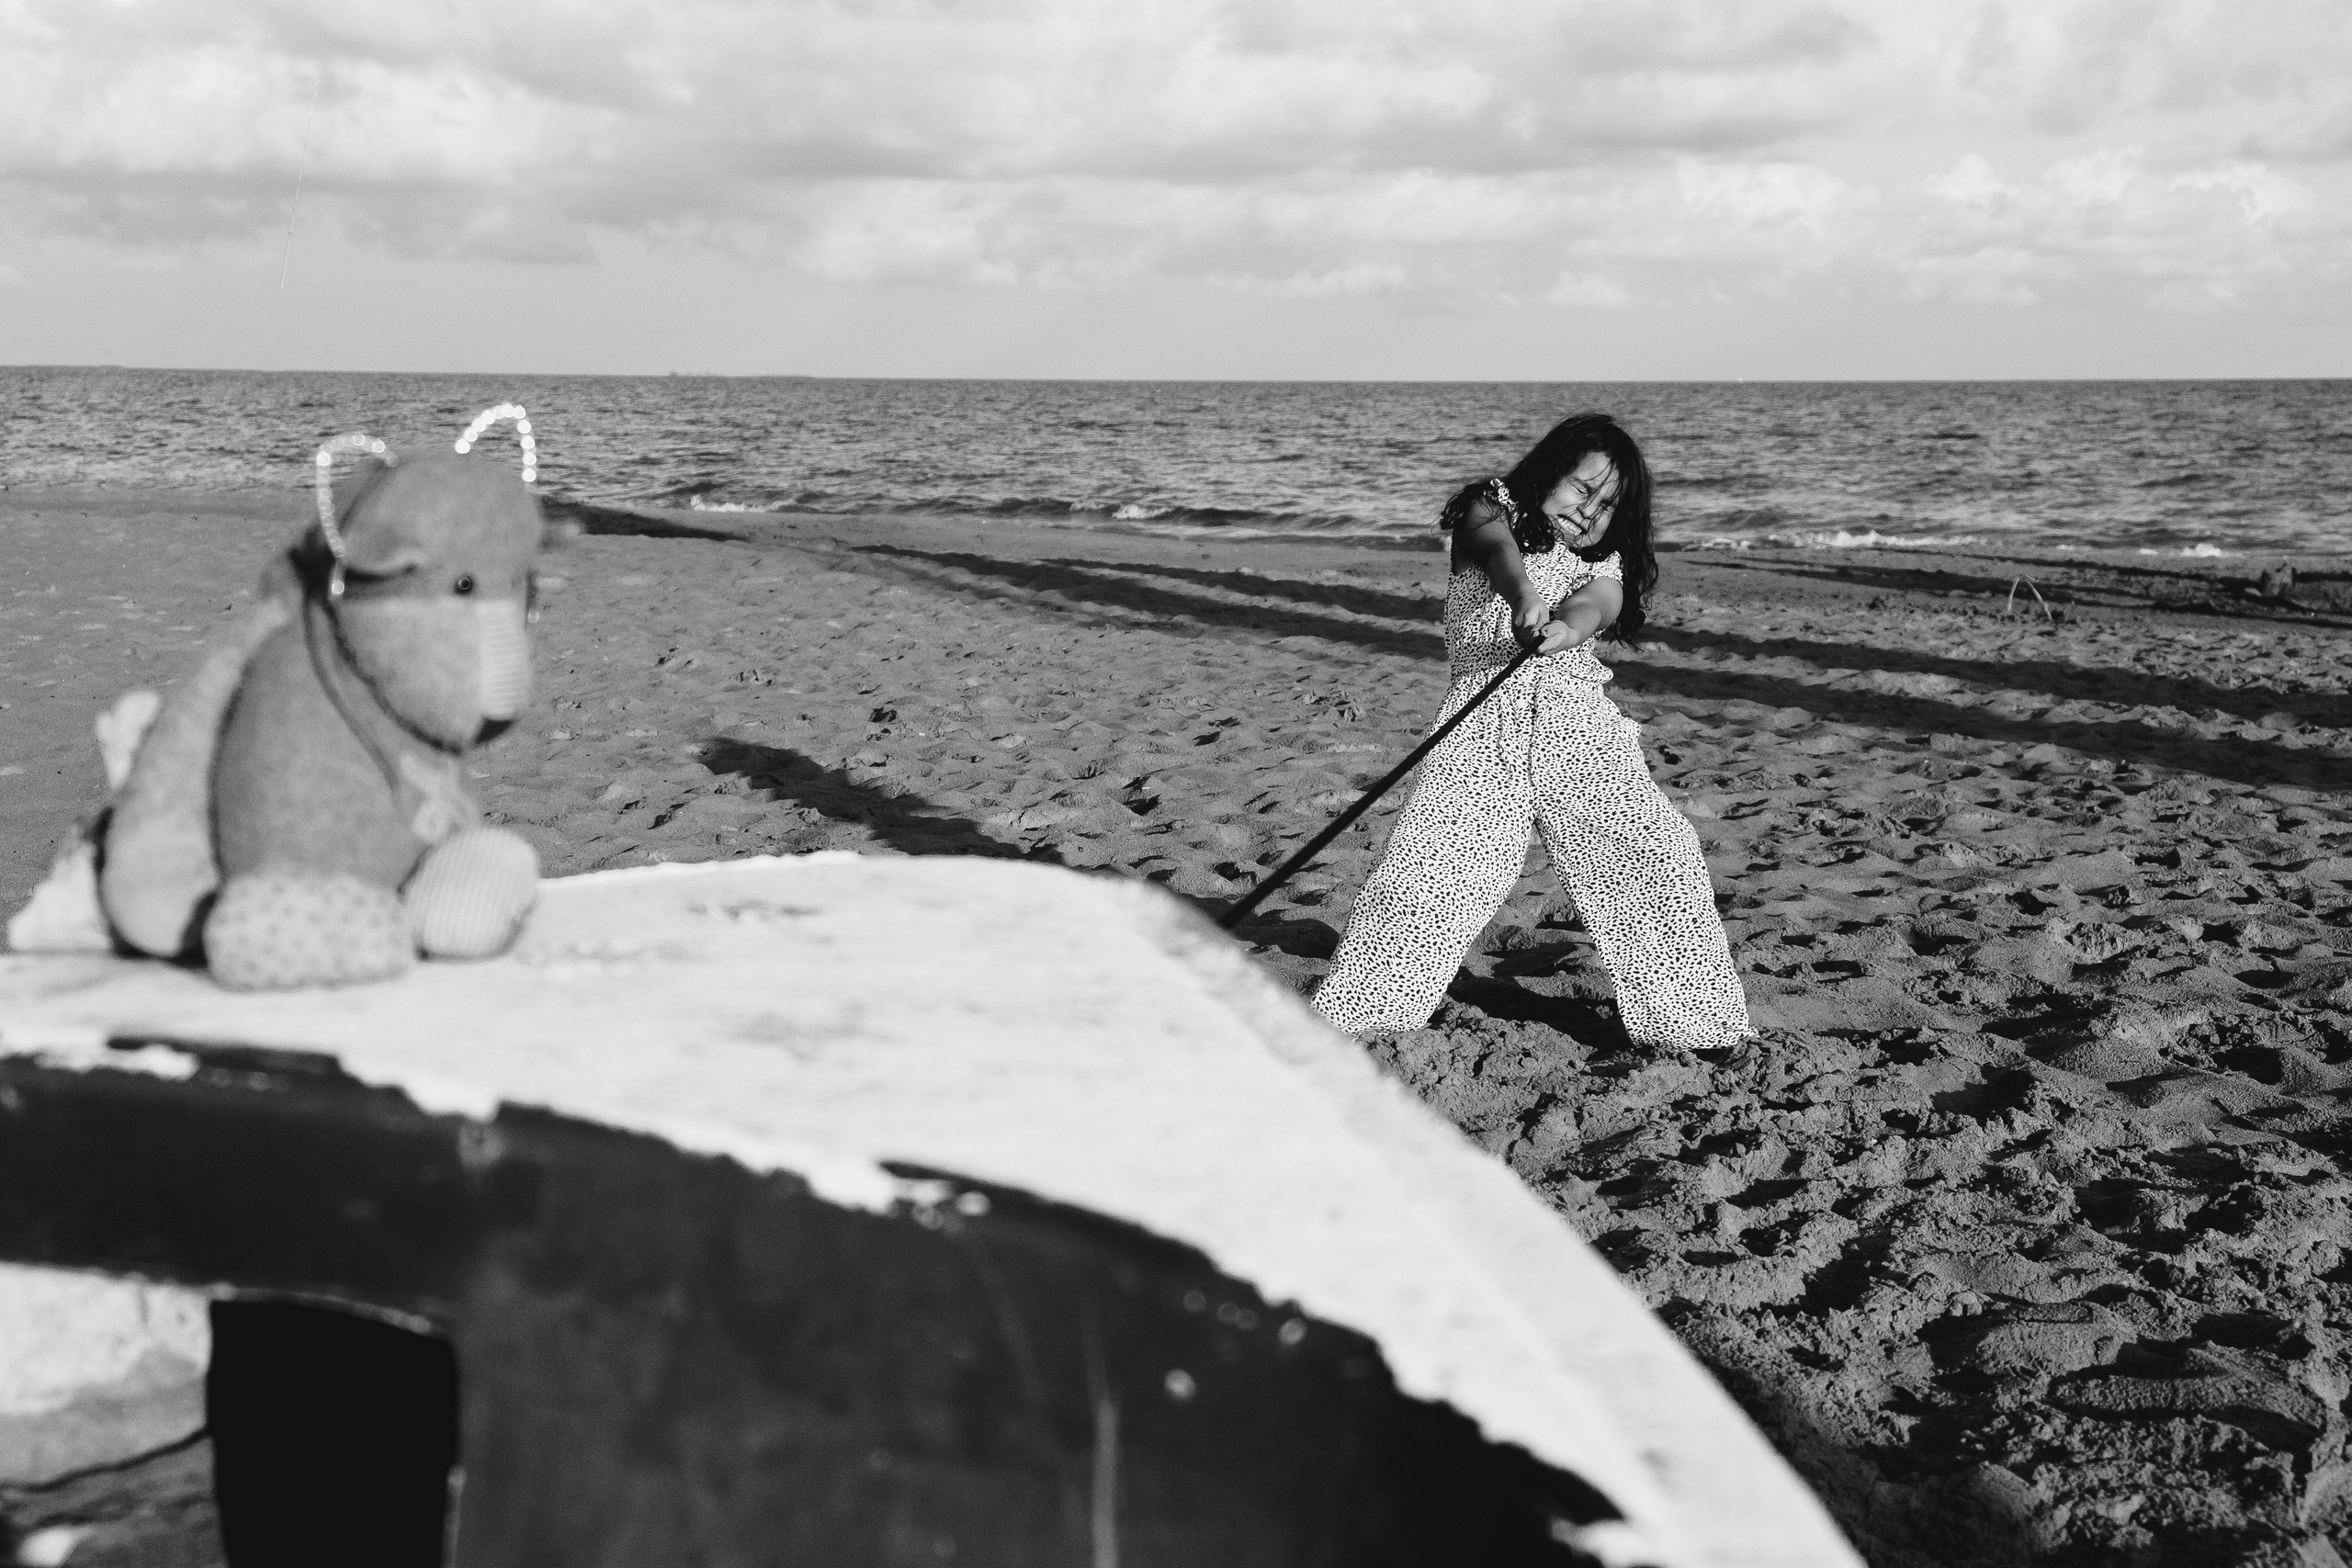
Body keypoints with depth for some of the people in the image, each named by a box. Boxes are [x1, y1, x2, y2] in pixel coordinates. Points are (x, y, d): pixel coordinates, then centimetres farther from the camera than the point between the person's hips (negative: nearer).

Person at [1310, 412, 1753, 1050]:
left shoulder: (1604, 564, 19)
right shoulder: (1489, 512, 13)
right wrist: (1524, 599, -38)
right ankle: (1343, 1015, -4)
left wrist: (1563, 630, -32)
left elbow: (1592, 607, -6)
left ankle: (1688, 1019, 2)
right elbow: (1500, 551, -12)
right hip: (1486, 717, -3)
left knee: (1659, 853, -12)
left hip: (1580, 718, 3)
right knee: (1424, 861, -17)